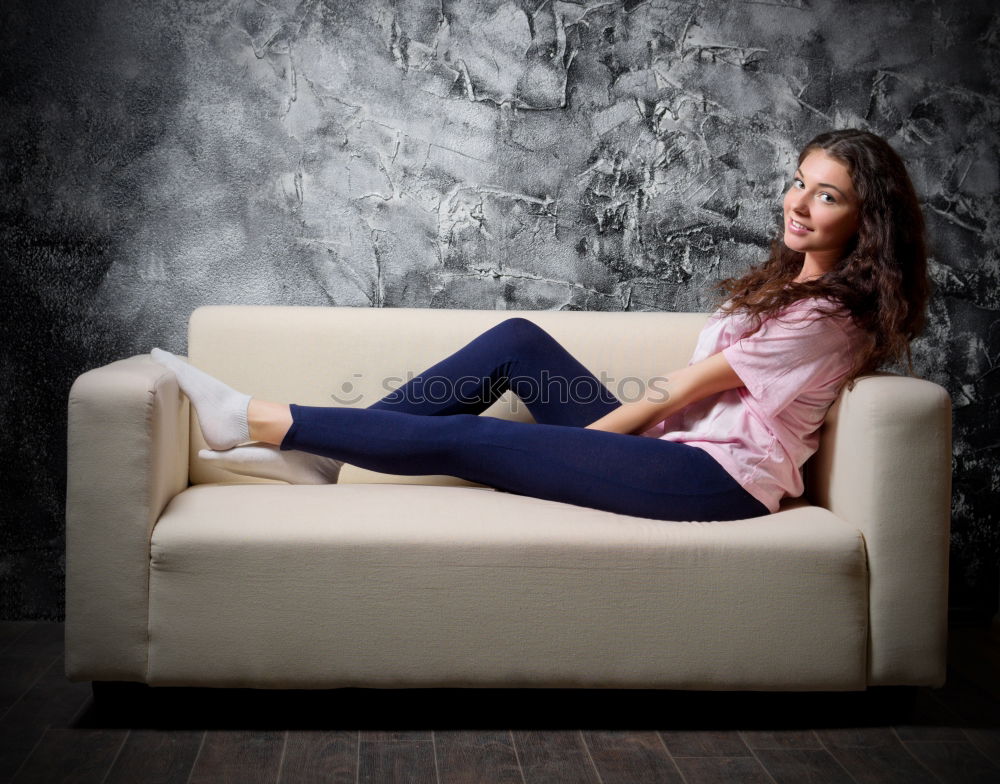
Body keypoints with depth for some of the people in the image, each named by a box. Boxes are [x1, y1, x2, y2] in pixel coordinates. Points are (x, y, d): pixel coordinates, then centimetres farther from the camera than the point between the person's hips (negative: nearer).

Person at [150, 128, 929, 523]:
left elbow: (683, 388, -8)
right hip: (676, 447, 9)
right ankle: (318, 452, 0)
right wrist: (594, 433, 7)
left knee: (461, 440, -14)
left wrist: (584, 436, -2)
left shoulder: (826, 315, -12)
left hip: (717, 475, -9)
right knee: (517, 340, 1)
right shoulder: (791, 284, 18)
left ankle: (261, 421, -6)